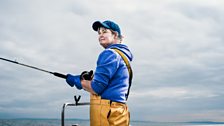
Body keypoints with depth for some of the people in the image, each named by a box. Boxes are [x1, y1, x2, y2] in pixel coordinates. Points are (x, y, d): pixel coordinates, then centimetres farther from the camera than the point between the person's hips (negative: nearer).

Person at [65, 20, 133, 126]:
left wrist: (77, 80, 1)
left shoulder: (110, 54, -10)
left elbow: (96, 88, -15)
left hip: (106, 111, -9)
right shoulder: (122, 54, 19)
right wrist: (90, 78, 12)